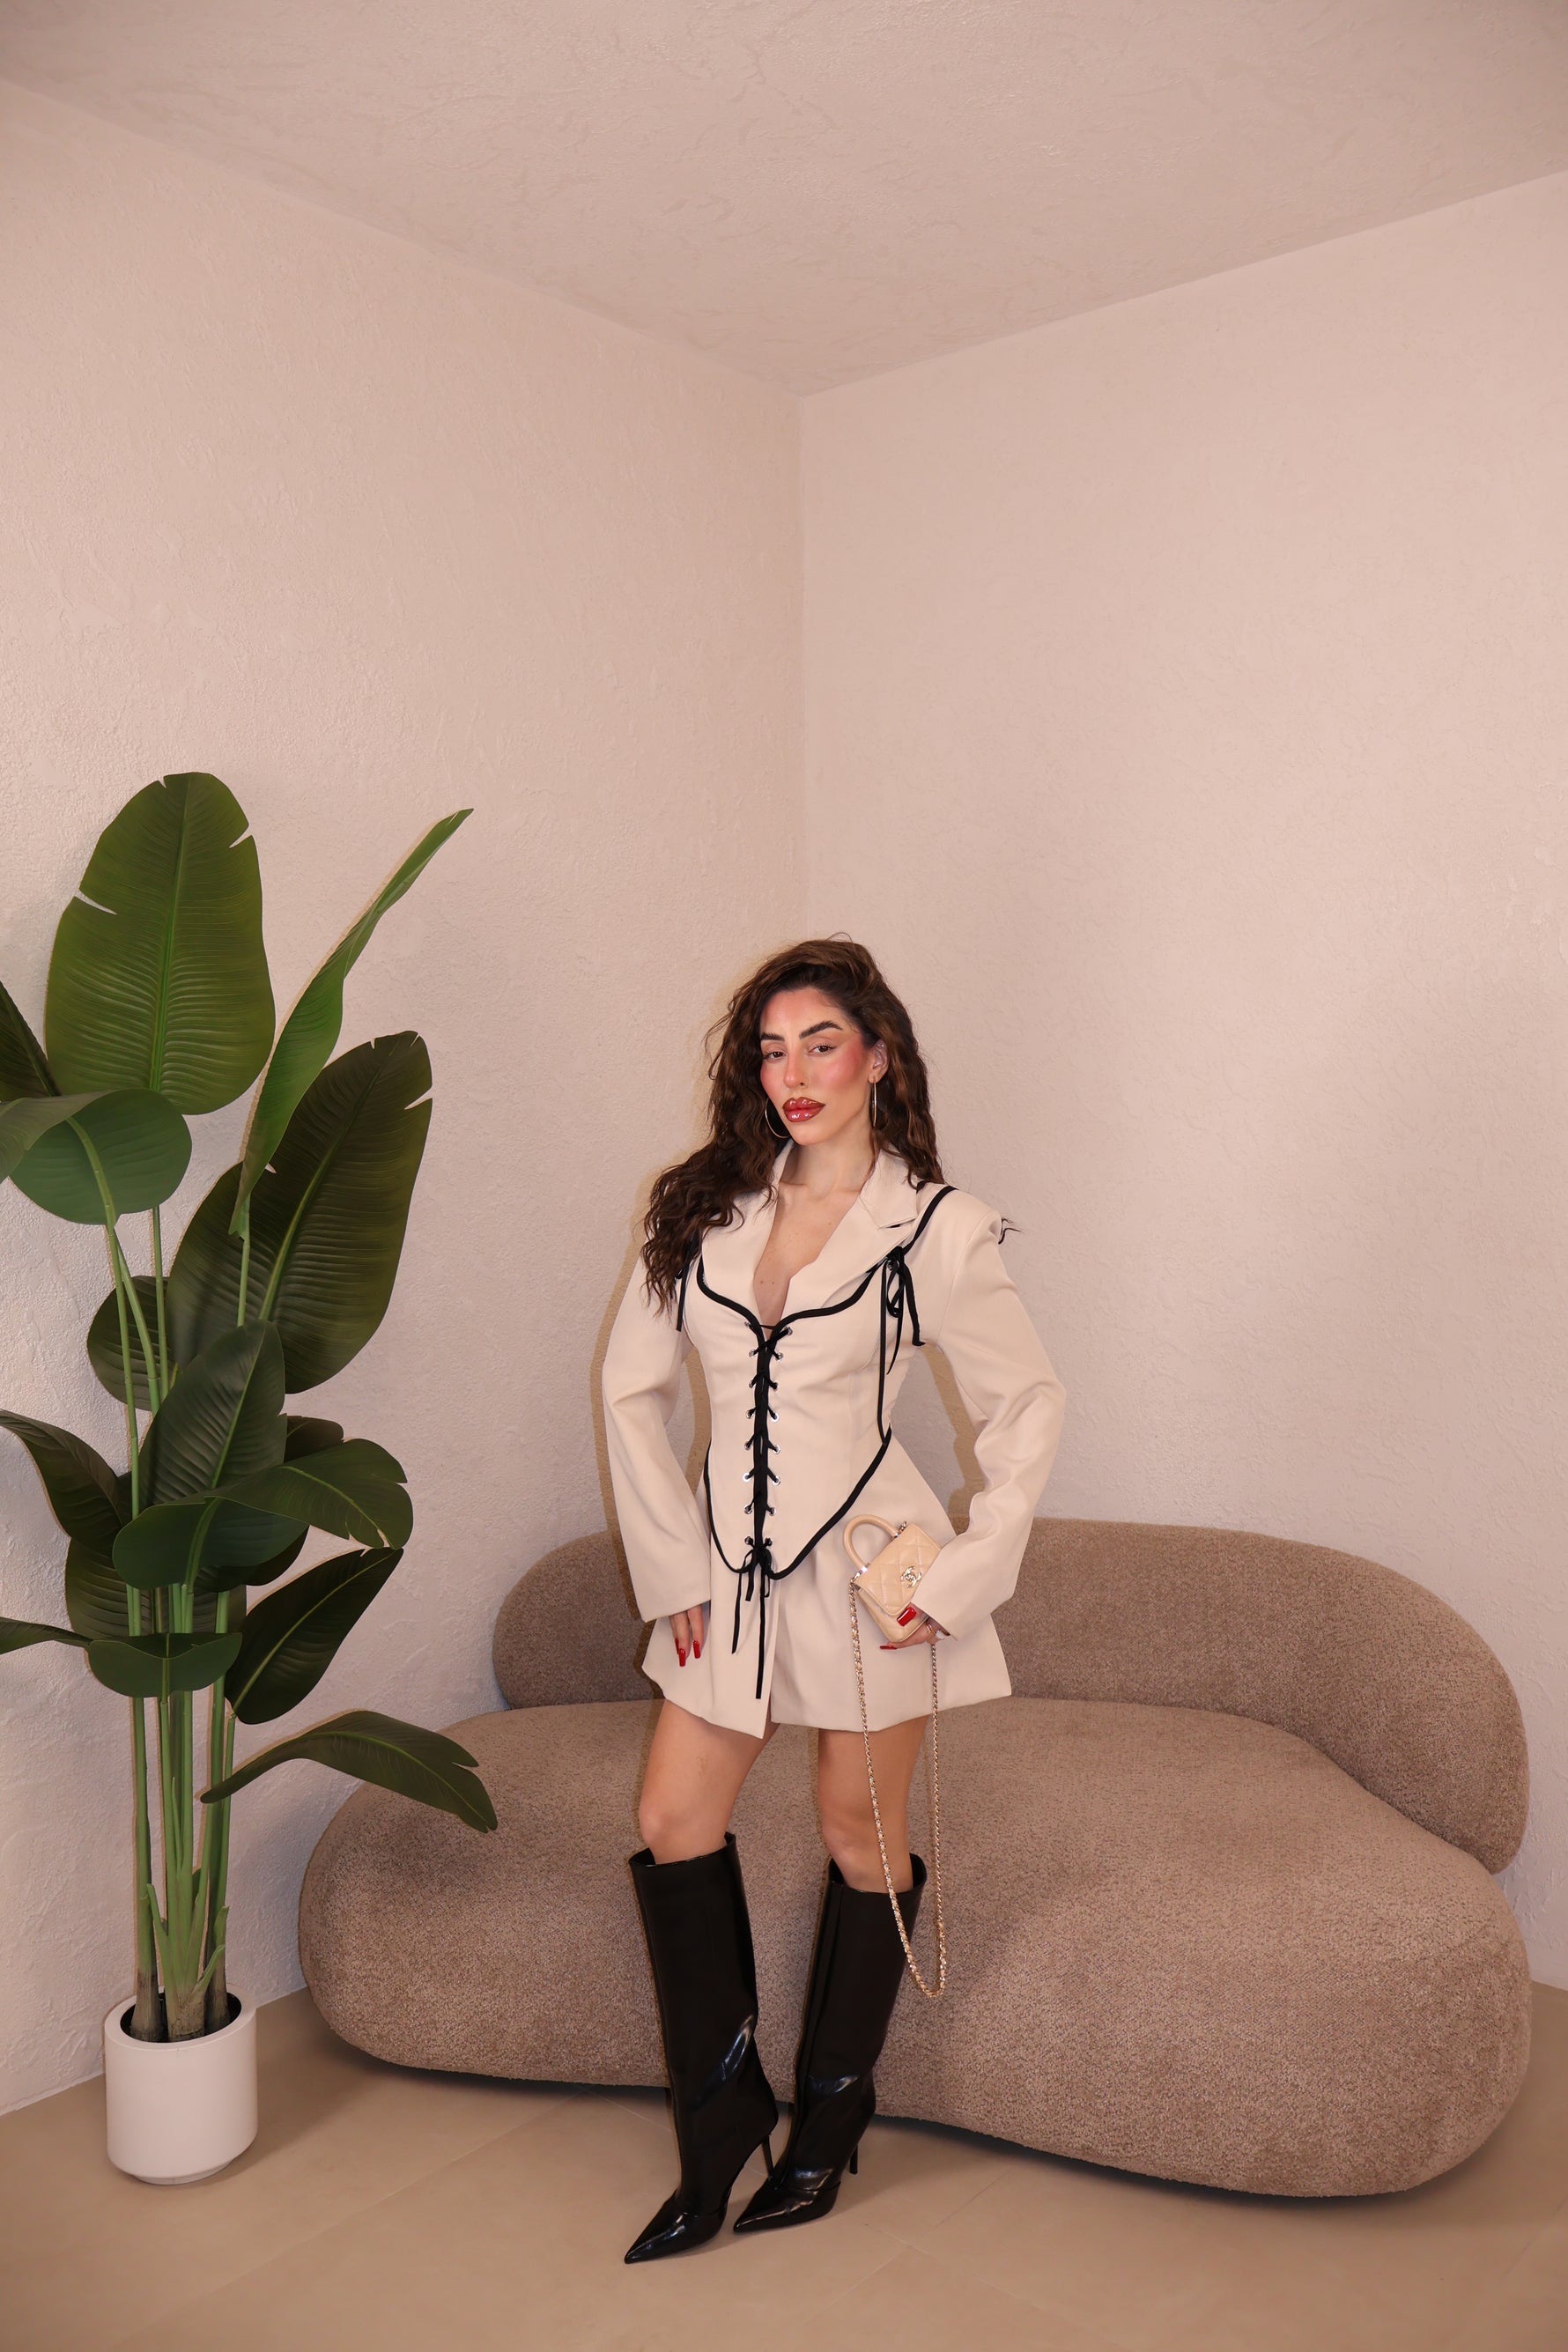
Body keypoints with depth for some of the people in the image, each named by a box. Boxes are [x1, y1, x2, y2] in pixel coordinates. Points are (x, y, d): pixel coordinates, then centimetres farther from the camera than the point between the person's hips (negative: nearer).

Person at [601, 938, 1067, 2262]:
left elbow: (1029, 1406, -2)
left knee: (864, 1837, 10)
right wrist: (675, 1568, 1)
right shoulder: (701, 1208, 1)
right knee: (675, 1825, 7)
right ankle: (724, 2117, 27)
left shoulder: (936, 1226, -9)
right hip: (732, 1563, 4)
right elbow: (633, 1389, 6)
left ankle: (829, 2119, 32)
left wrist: (966, 1574, -9)